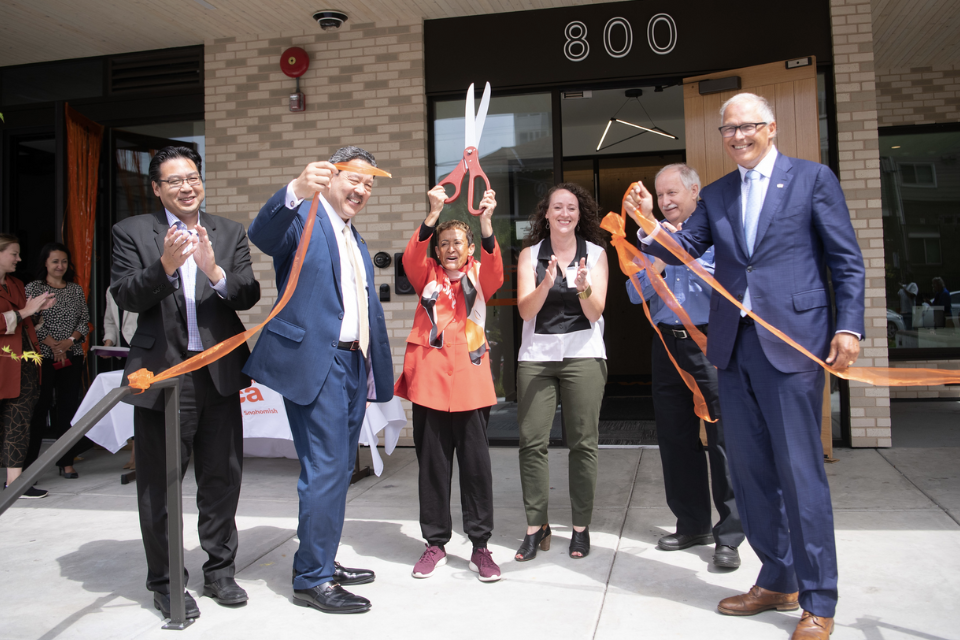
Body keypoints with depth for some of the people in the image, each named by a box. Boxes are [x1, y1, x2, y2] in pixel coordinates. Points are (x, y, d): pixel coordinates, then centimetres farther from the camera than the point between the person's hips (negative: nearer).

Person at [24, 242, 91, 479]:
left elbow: (85, 321, 8)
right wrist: (54, 345, -13)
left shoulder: (76, 290, 12)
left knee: (69, 406, 3)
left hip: (72, 357, 3)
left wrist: (69, 341, -8)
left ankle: (67, 461, 10)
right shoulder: (33, 288, 2)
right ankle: (29, 461, 7)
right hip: (43, 356, -3)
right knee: (40, 406, -2)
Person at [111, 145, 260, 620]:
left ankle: (220, 571, 29)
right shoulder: (132, 232, 2)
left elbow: (249, 295, -2)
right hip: (162, 372, -2)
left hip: (219, 373, 3)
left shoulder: (229, 233, 9)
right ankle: (165, 583, 23)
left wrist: (215, 271, -21)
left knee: (223, 478, 12)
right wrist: (165, 266, -24)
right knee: (159, 487, 6)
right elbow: (124, 297, -8)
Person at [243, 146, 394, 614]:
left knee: (338, 471, 15)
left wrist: (374, 374, 18)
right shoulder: (302, 217, -3)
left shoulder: (358, 244, 23)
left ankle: (322, 562, 28)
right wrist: (295, 191, -44)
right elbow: (262, 234, -26)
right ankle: (312, 579, 5)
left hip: (353, 365, 9)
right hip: (315, 362, -9)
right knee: (325, 470, -7)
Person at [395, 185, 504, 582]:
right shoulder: (428, 276, 11)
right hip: (430, 378, 1)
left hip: (470, 380, -1)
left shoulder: (479, 276, 9)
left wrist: (486, 221, -29)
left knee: (476, 463, 1)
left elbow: (495, 269, -13)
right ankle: (435, 543, 19)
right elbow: (412, 258, -10)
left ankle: (480, 546, 12)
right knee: (432, 463, 7)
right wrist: (433, 214, -23)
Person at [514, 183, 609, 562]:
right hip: (536, 355, 1)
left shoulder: (595, 253, 7)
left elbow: (595, 313, 0)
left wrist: (584, 288, -20)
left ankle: (581, 527, 9)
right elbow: (526, 310, -3)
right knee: (532, 442, -4)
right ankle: (536, 526, 6)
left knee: (583, 443, -2)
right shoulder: (530, 255, 9)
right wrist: (547, 283, -20)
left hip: (583, 353, -1)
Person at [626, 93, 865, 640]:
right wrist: (649, 224, -12)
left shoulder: (813, 179, 2)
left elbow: (848, 261, 0)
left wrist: (849, 327, -9)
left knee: (800, 471, -3)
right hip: (734, 347, 6)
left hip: (791, 343, -5)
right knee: (750, 471, 12)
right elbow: (683, 250, 6)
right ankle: (778, 581, 28)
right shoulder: (717, 195, 15)